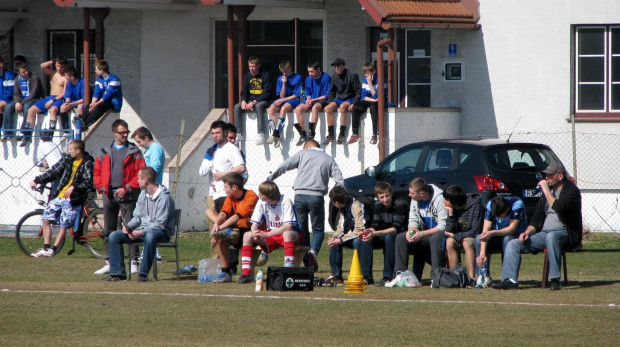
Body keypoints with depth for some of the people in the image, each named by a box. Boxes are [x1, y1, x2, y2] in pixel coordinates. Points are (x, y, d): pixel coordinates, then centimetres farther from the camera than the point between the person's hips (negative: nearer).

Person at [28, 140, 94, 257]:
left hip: (72, 199, -6)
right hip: (58, 196, 6)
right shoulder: (67, 159, 8)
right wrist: (37, 180, 11)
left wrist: (74, 187, -30)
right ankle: (45, 248, 7)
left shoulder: (87, 164, -9)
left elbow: (88, 182, -18)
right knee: (46, 219, 0)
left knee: (63, 226, -4)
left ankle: (52, 250, 7)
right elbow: (53, 172, 14)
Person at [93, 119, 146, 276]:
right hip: (109, 196, 4)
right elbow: (97, 171, 15)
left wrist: (127, 188, -12)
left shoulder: (134, 152, 1)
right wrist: (101, 187, 0)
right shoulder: (105, 152, 12)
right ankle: (109, 263, 12)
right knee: (108, 231, 7)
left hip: (127, 196, -4)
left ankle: (134, 262, -7)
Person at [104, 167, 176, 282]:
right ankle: (118, 273, -9)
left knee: (150, 236, -43)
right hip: (143, 230, 8)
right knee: (114, 236, -7)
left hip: (162, 232, -8)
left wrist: (141, 232, -28)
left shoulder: (164, 198, -16)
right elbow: (137, 216, 13)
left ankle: (143, 273, -35)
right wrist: (128, 226, -8)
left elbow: (160, 224, -20)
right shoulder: (143, 194, 9)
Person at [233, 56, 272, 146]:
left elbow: (267, 94, -13)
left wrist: (254, 102, -22)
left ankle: (261, 134, -44)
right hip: (250, 101, 6)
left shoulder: (265, 76, -8)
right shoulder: (247, 76, 7)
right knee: (237, 107, -19)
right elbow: (244, 92, 10)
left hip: (262, 101, -5)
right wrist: (243, 101, -13)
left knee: (258, 106, -39)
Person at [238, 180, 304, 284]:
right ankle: (246, 274, -19)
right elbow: (254, 224, -4)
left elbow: (288, 226, -27)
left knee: (287, 234, -41)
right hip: (270, 234, 5)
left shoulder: (286, 201, -20)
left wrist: (267, 234, -32)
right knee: (247, 236, -15)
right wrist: (255, 233, -30)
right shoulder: (262, 203, -5)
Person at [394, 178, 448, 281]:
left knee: (435, 239, -40)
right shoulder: (415, 200, 4)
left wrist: (422, 234, -26)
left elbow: (443, 226, -24)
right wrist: (411, 231, -15)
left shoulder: (439, 199, -20)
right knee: (400, 238, -8)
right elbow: (413, 221, 9)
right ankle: (400, 273, -11)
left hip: (440, 234, -7)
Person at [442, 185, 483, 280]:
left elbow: (475, 232, -22)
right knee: (450, 242, -24)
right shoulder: (453, 208, -3)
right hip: (461, 236, 5)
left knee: (466, 242, -36)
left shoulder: (475, 207, -20)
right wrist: (450, 213, -16)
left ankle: (471, 278, -39)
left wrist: (455, 236, -18)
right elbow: (449, 231, -8)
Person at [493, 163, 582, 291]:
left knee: (551, 236, -42)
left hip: (564, 233, -7)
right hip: (543, 234, 8)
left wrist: (546, 190, -15)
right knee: (513, 244, -8)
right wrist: (527, 232, 1)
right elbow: (536, 219, 20)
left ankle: (555, 280, -40)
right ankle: (510, 280, -20)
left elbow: (559, 207, -25)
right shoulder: (547, 192, 19)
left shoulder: (571, 190, -4)